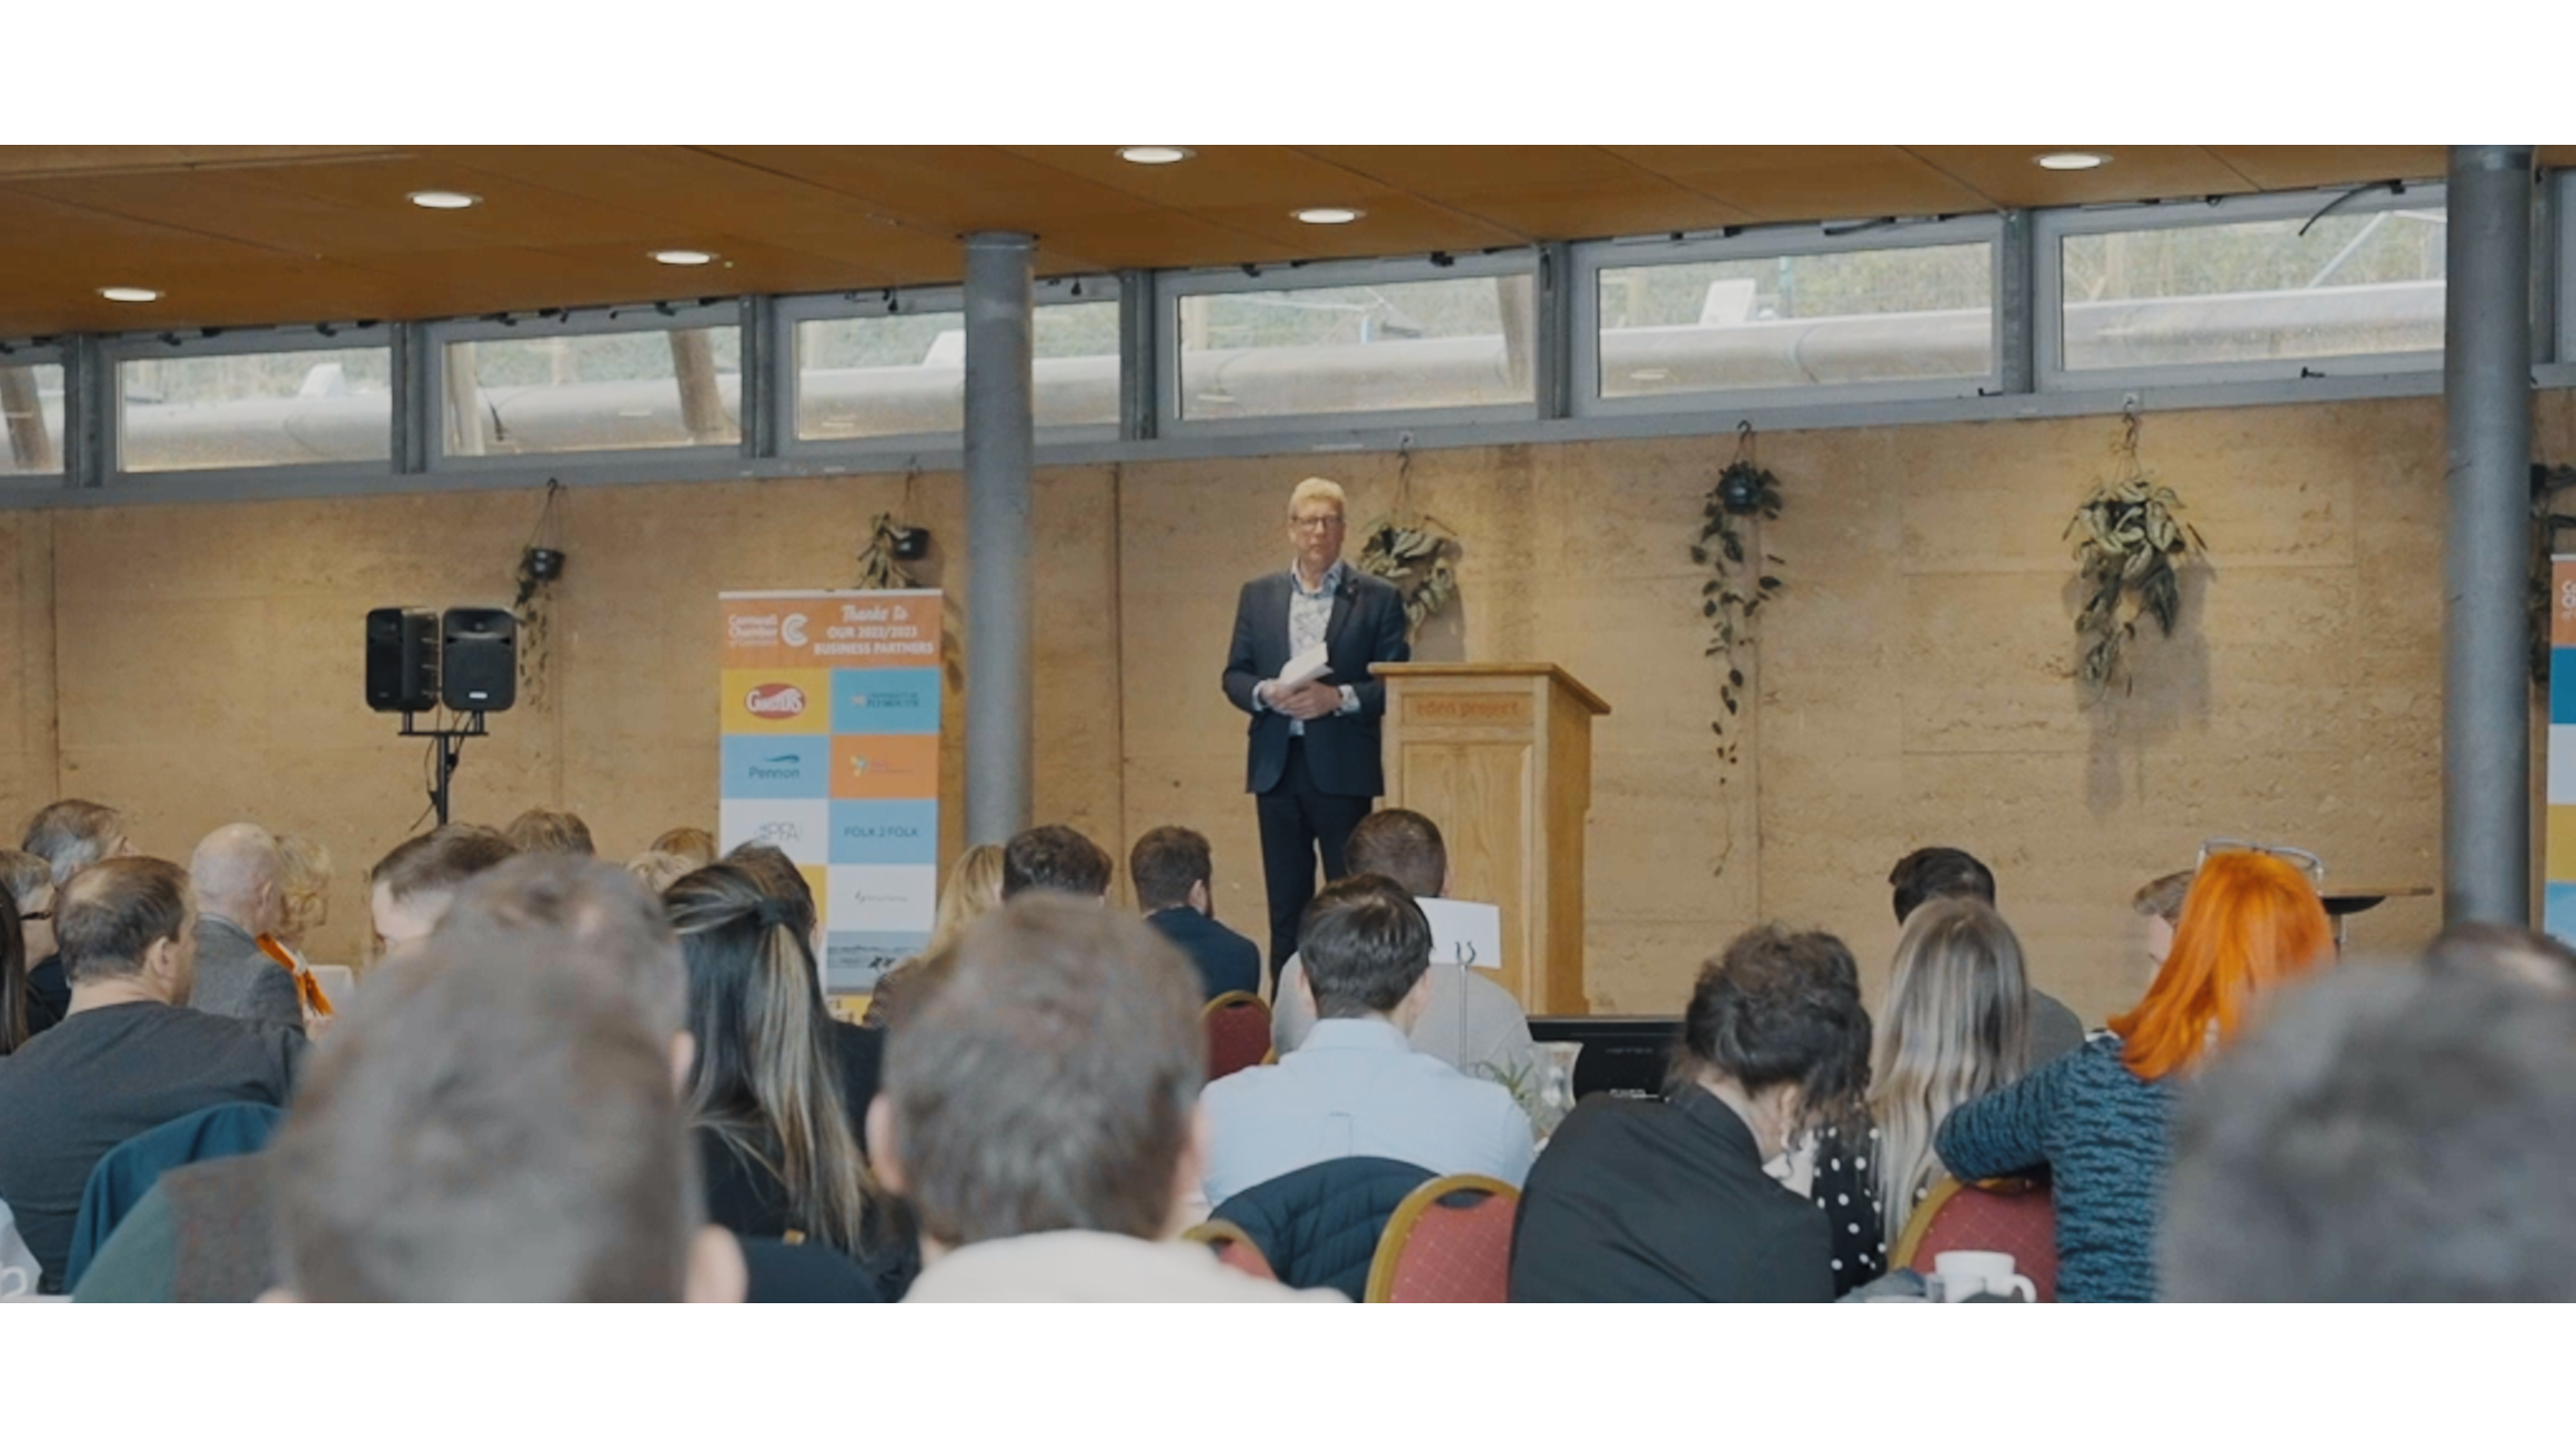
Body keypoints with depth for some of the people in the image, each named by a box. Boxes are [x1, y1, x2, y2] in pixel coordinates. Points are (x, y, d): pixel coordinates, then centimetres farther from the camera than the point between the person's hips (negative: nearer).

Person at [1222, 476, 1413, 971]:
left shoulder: (1379, 598, 3)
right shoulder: (1258, 595, 12)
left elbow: (1394, 683, -2)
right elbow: (1234, 675, 11)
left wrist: (1339, 698, -18)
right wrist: (1266, 693, -10)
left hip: (1343, 767, -3)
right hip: (1277, 765, 3)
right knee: (1285, 903, 7)